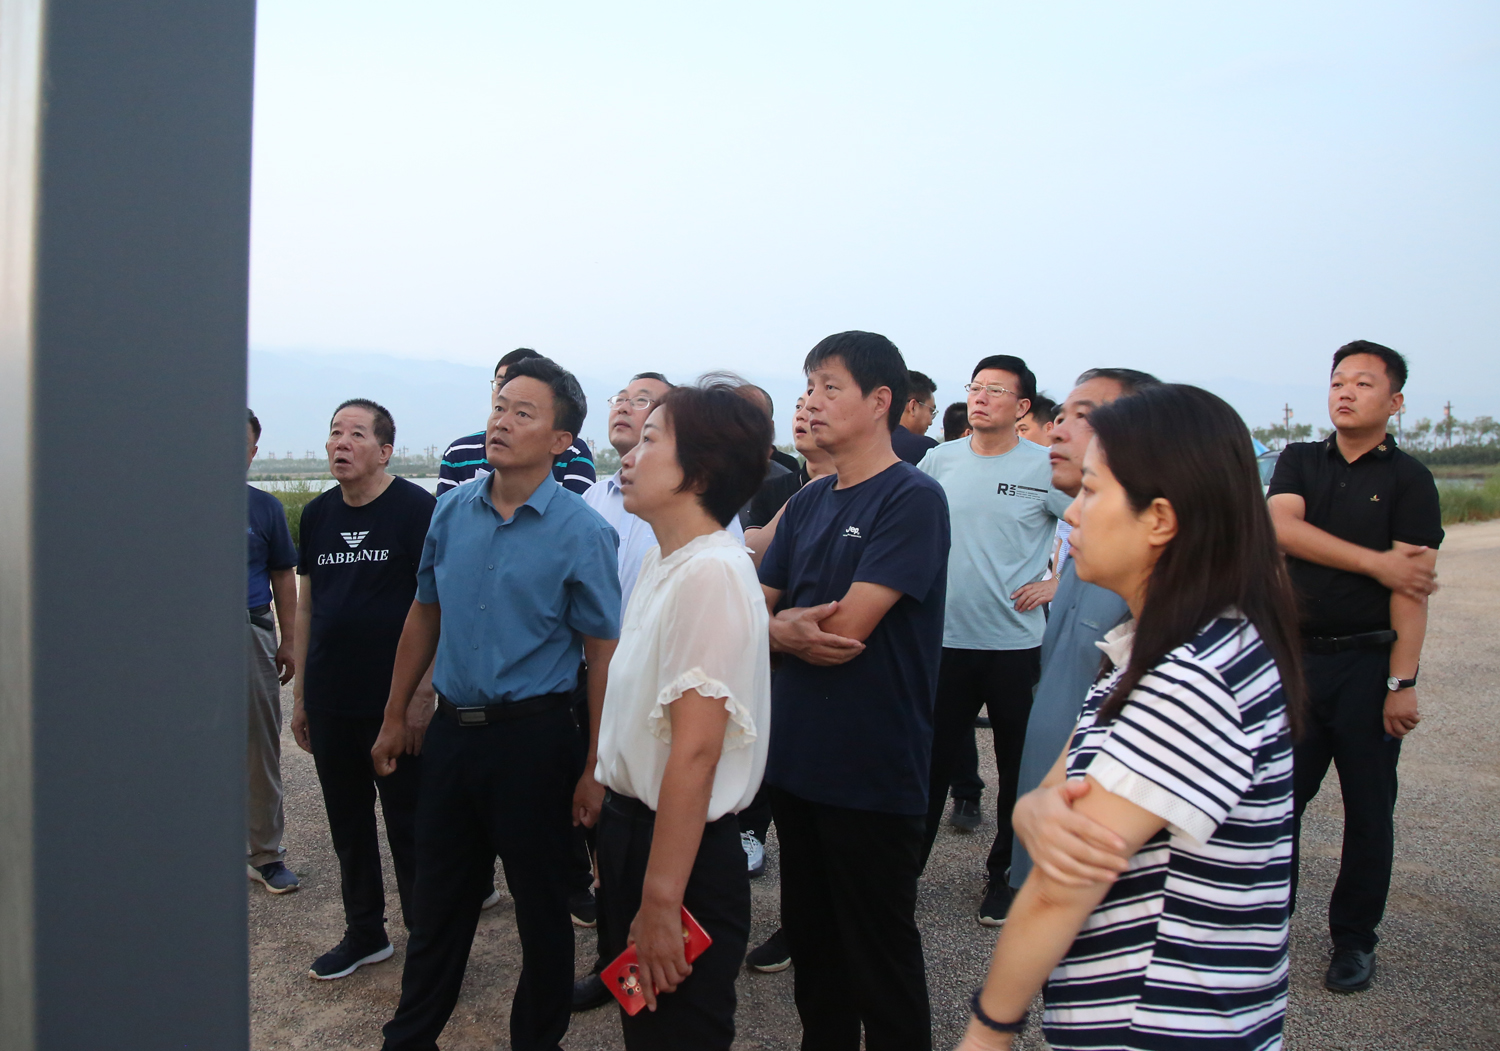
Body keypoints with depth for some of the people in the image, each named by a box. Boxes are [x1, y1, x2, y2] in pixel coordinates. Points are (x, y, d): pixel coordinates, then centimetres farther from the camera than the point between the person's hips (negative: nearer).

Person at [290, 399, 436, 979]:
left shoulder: (417, 509, -9)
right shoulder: (317, 514, 9)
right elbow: (307, 606, 15)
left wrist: (422, 696, -16)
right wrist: (299, 696, 13)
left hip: (395, 702, -6)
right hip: (330, 703, 6)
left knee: (408, 825, 5)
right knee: (348, 824, 16)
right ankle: (364, 933, 31)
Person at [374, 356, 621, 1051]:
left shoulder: (580, 532, -12)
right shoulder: (453, 511, 3)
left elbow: (604, 653, -11)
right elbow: (425, 615, 14)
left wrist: (594, 770, -13)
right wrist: (396, 717, 15)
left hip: (533, 737, -4)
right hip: (452, 729, 5)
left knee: (541, 905, 11)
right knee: (438, 899, 18)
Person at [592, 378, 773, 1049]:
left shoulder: (711, 572, -23)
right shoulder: (660, 561, 8)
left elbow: (694, 752, -25)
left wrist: (660, 901, -23)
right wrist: (615, 839, 18)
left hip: (685, 852, -9)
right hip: (631, 826, 9)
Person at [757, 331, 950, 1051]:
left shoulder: (913, 499, -13)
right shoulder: (808, 503, 10)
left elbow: (845, 629, -20)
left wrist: (783, 624, 0)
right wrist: (791, 632, -16)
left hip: (872, 772, -7)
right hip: (796, 759, 7)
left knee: (879, 959, 8)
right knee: (810, 938, 20)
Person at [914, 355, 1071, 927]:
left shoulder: (1045, 468, -6)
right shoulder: (940, 460, 4)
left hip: (1016, 643, -2)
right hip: (944, 638, 2)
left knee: (1019, 770, 10)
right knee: (930, 762, 10)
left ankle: (1007, 877, 26)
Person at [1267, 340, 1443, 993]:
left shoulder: (1407, 479, -1)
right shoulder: (1299, 462, 9)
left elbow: (1411, 586, -9)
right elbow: (1281, 527, -10)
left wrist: (1403, 682, -16)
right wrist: (1375, 562, -15)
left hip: (1367, 663, -2)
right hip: (1295, 655, 2)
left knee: (1368, 807, 8)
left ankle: (1354, 939, 21)